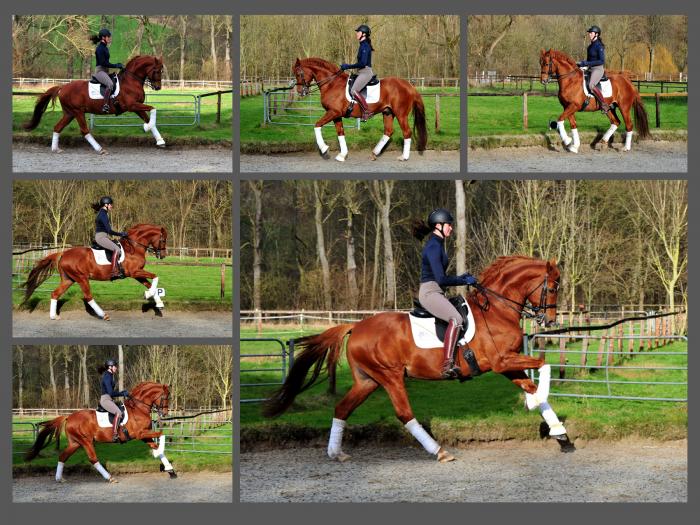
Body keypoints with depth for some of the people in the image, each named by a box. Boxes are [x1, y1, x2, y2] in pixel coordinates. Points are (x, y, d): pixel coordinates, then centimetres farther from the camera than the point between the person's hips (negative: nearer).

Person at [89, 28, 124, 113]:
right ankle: (105, 106, -39)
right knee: (110, 84, -34)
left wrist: (117, 65, 10)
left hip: (106, 71, 10)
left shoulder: (105, 48, 17)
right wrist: (116, 66, -16)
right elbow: (103, 63, -19)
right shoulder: (100, 48, -11)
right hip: (100, 71, -10)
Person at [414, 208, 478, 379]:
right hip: (429, 293, -11)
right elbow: (441, 279, -21)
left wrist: (461, 278, 13)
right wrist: (464, 281, -11)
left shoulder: (438, 245, 17)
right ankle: (447, 365, -36)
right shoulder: (433, 247, -15)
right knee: (455, 319, -29)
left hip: (436, 293, 11)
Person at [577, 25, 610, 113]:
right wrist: (582, 63, 5)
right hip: (590, 69, 10)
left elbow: (602, 61, -18)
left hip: (598, 69, -10)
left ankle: (604, 105, -27)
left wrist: (587, 63, -21)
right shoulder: (590, 46, 14)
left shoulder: (599, 46, -12)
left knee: (591, 85, -32)